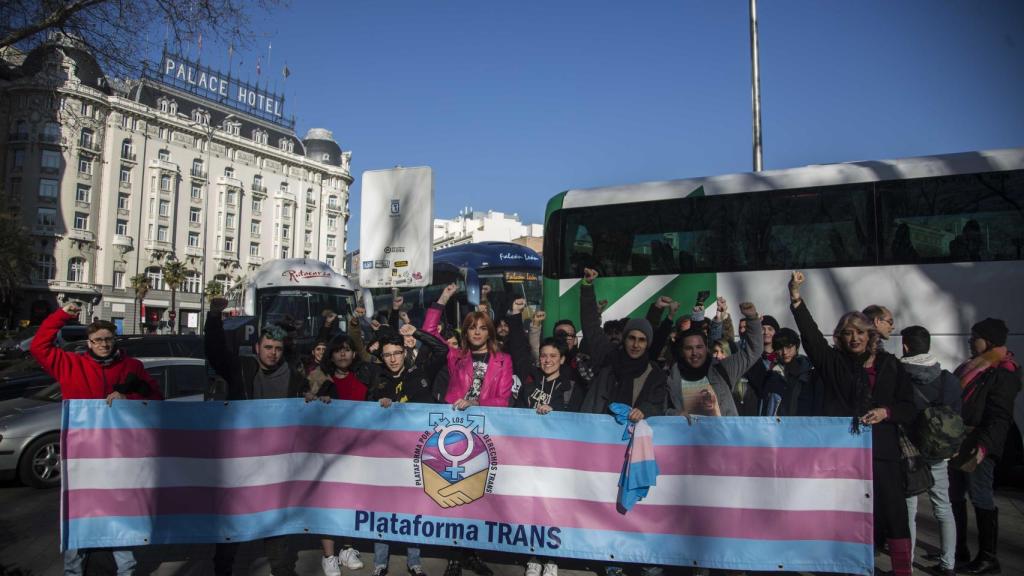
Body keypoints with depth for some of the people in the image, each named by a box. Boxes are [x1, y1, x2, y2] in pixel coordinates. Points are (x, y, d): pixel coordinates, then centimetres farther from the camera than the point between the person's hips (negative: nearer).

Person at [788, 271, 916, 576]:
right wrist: (796, 299, -24)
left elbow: (909, 407, 10)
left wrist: (886, 411, -11)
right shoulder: (833, 362, 5)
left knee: (892, 511, 1)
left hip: (881, 450, 1)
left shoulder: (889, 364, 9)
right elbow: (811, 335, -11)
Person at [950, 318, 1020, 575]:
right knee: (955, 497, 12)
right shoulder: (968, 367, 16)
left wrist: (983, 445, -26)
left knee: (980, 498, -2)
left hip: (978, 448, -9)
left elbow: (999, 418, -17)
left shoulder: (1003, 374, -10)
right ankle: (958, 551, 22)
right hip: (957, 445, 9)